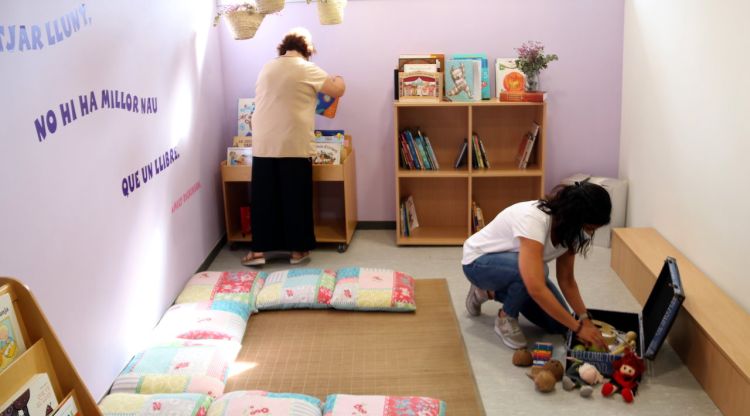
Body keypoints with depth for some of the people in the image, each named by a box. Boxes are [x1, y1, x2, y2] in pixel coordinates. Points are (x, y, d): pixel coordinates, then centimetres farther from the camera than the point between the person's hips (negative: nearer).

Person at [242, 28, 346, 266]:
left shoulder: (267, 68, 13)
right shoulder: (306, 69, -3)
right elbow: (338, 91, 2)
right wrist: (338, 80, 25)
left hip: (263, 145, 5)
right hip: (293, 146, -4)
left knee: (262, 198, 9)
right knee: (296, 199, 6)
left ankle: (258, 250, 10)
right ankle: (298, 250, 14)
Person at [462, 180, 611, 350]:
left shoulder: (569, 226, -14)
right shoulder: (533, 219, -39)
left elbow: (566, 279, -5)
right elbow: (536, 289, -45)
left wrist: (585, 318, -17)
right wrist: (578, 327, -40)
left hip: (511, 266, 8)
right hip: (479, 262, -8)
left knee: (558, 323, -1)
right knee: (537, 270, -37)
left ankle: (490, 292, 15)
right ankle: (506, 317, -8)